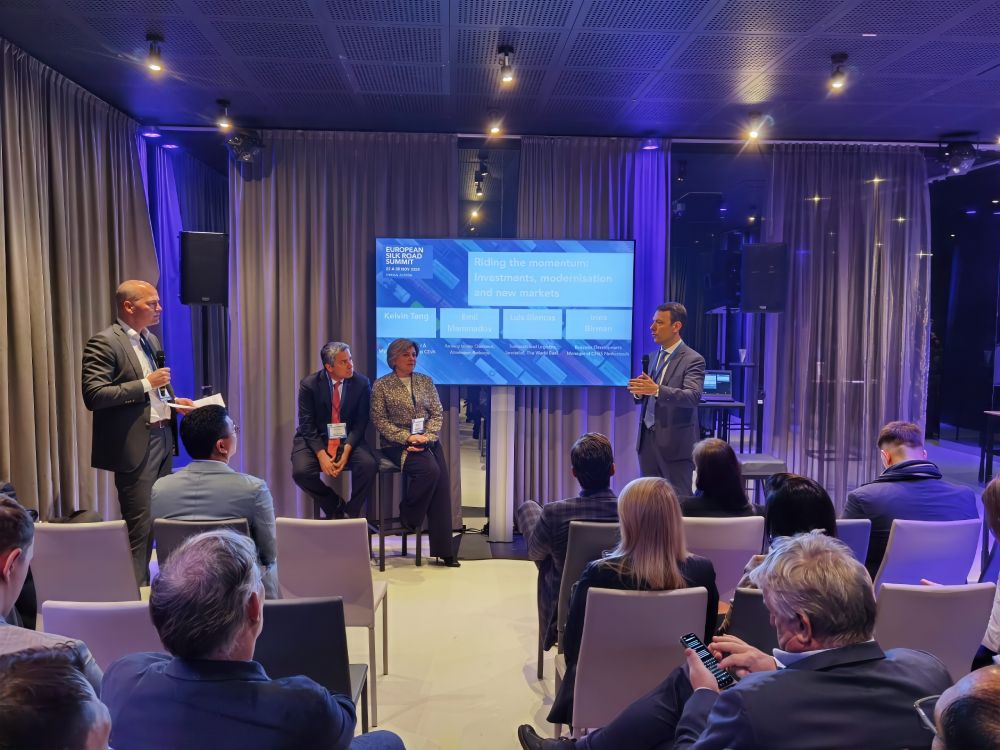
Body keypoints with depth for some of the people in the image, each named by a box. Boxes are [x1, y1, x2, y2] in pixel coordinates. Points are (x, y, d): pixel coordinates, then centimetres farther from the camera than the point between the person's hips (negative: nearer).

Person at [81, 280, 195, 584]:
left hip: (162, 439, 9)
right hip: (136, 445, -8)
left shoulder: (151, 339, 15)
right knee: (139, 525, -3)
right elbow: (93, 395, -20)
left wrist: (173, 399, 7)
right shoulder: (104, 342, -12)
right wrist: (146, 384, -20)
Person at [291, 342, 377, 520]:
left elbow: (360, 423, -4)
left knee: (369, 465, -27)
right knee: (301, 472, -27)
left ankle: (351, 512, -2)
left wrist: (346, 451, -20)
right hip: (314, 440, 0)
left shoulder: (361, 383, -5)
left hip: (348, 440, 1)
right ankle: (335, 505, 0)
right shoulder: (309, 384, -8)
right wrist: (321, 455, -23)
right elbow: (307, 425, -9)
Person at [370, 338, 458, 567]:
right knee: (430, 469, -30)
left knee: (442, 486, -15)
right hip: (398, 444, -4)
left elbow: (437, 413, 10)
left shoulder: (425, 381, 14)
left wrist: (426, 436, -8)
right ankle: (408, 518, -4)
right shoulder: (381, 385, 2)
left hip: (428, 442, 4)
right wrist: (408, 438, -15)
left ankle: (443, 550, -10)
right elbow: (380, 420, -4)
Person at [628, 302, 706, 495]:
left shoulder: (693, 360, -9)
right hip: (647, 438, 7)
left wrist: (657, 390, -37)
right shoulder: (653, 356, 13)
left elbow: (693, 396, -24)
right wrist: (639, 392, -9)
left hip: (675, 442, -7)